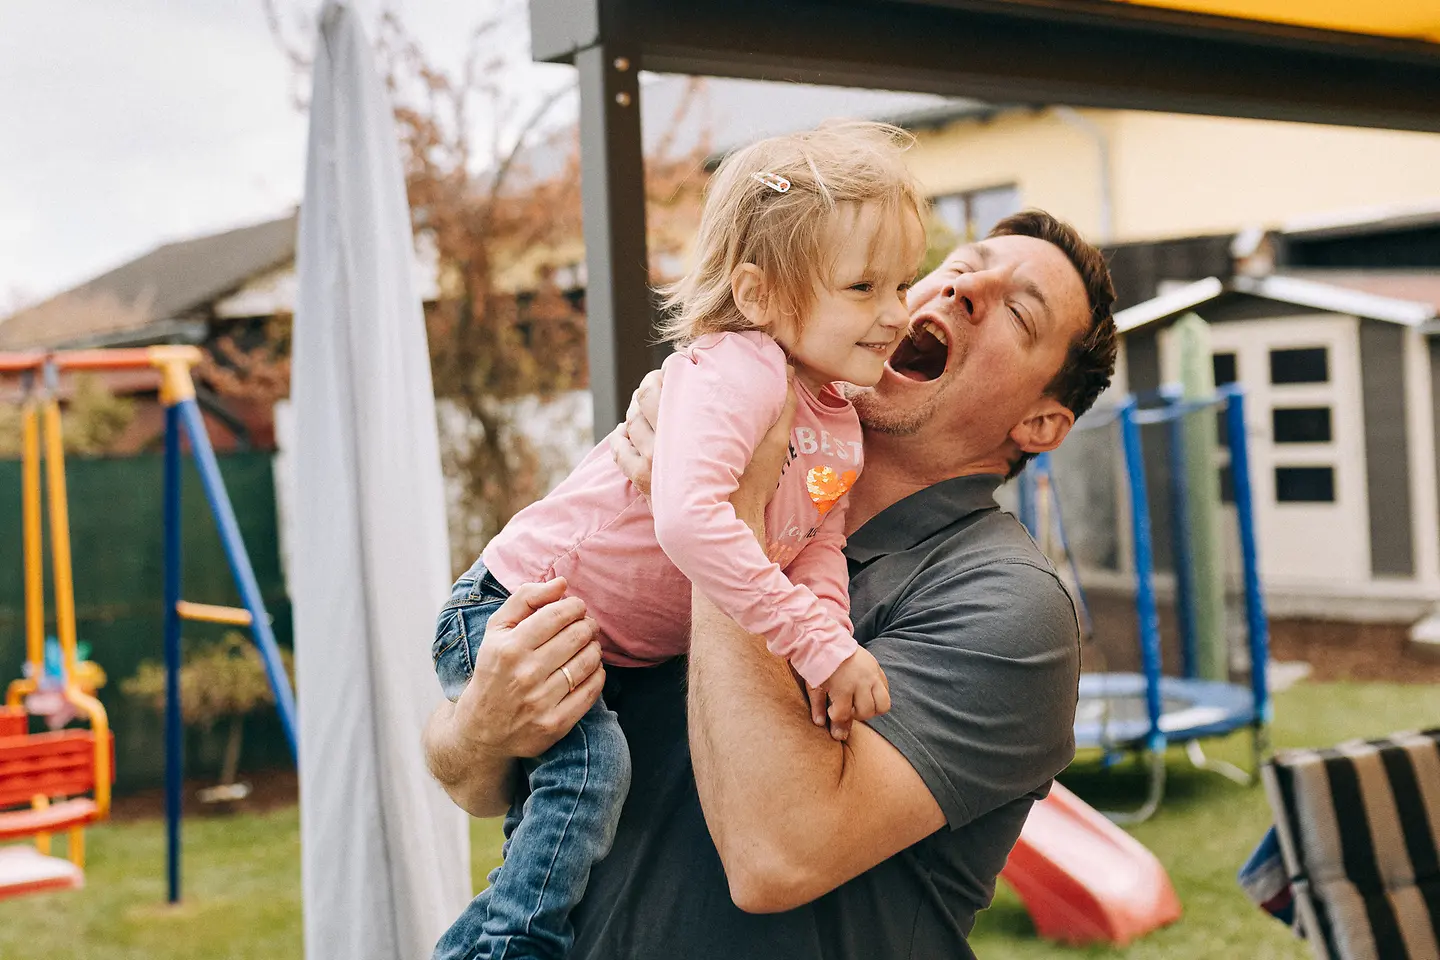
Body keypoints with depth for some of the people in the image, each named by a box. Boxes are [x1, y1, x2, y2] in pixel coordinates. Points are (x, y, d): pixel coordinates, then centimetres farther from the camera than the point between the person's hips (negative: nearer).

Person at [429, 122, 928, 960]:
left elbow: (818, 553, -1)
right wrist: (815, 642, -44)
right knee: (591, 765, -27)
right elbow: (686, 519, -45)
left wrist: (830, 653, -23)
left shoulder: (842, 431, 1)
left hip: (620, 657, 10)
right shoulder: (735, 370, -30)